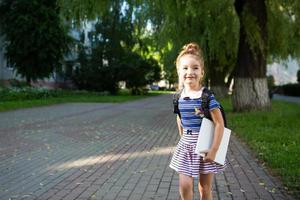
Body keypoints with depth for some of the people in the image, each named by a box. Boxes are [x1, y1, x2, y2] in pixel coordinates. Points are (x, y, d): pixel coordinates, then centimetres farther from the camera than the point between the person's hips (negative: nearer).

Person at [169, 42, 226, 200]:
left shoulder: (206, 97, -17)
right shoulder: (179, 97, -1)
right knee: (184, 187, 4)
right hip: (186, 145, 4)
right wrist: (183, 138, 14)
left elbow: (220, 124, -16)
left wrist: (214, 150, -18)